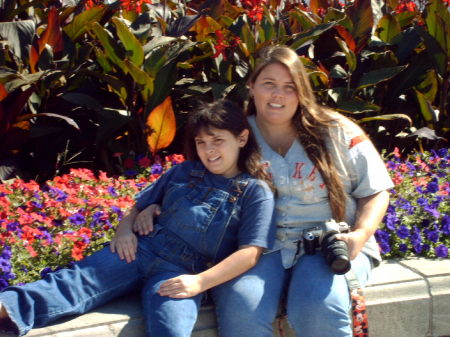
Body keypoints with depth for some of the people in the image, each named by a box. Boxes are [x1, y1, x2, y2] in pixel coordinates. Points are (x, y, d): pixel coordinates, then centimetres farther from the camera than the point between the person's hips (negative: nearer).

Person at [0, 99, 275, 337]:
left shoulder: (257, 191, 3)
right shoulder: (184, 172, 18)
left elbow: (250, 252, -6)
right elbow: (141, 204, 25)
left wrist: (200, 282, -17)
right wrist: (125, 228, 1)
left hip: (182, 272, -3)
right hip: (141, 249, 3)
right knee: (75, 281, -22)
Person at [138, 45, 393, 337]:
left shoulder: (336, 132, 5)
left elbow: (376, 191, 8)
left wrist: (360, 236, -10)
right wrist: (155, 207, -3)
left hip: (329, 246, 0)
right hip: (258, 247, 1)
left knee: (320, 310, -34)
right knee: (242, 311, -32)